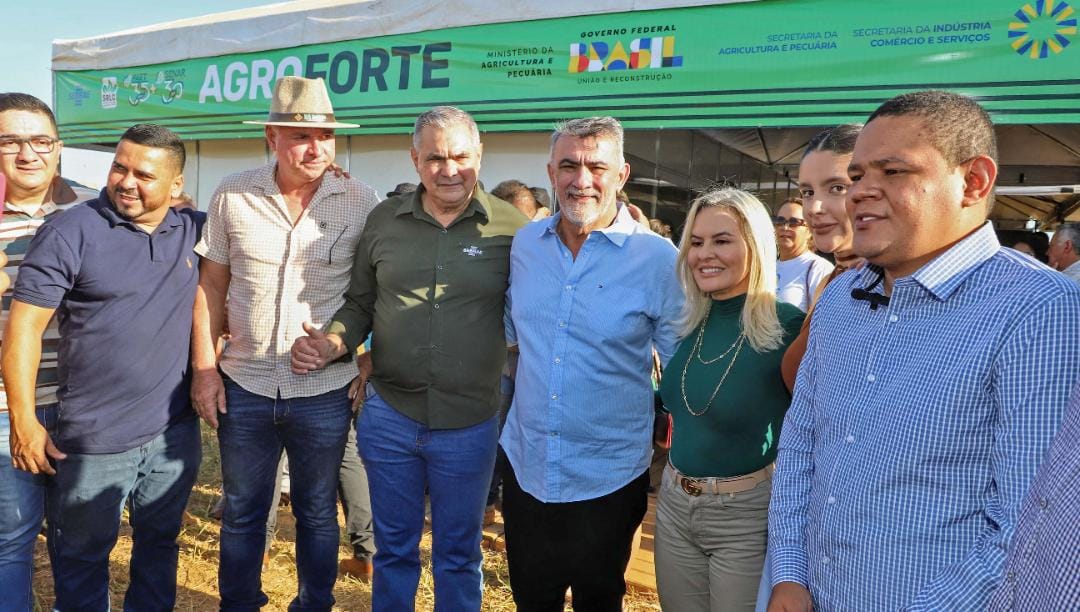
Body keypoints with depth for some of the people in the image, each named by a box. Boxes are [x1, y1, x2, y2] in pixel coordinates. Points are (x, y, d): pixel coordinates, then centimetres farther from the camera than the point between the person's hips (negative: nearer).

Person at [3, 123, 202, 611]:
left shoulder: (191, 231, 3)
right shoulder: (70, 231, -10)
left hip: (174, 433, 4)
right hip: (93, 441, -4)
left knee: (159, 544, 20)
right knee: (82, 558, 13)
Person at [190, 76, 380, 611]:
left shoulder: (362, 203, -7)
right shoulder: (233, 195, -3)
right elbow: (211, 285, 4)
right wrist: (204, 368, 0)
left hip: (325, 392, -1)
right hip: (244, 386, 2)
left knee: (316, 513, 16)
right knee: (241, 513, 18)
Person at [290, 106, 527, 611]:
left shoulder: (512, 227, -8)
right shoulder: (384, 220, 1)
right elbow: (360, 303, 9)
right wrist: (332, 344, -9)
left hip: (469, 426, -2)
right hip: (388, 416, 2)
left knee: (458, 556, 17)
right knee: (393, 549, 20)